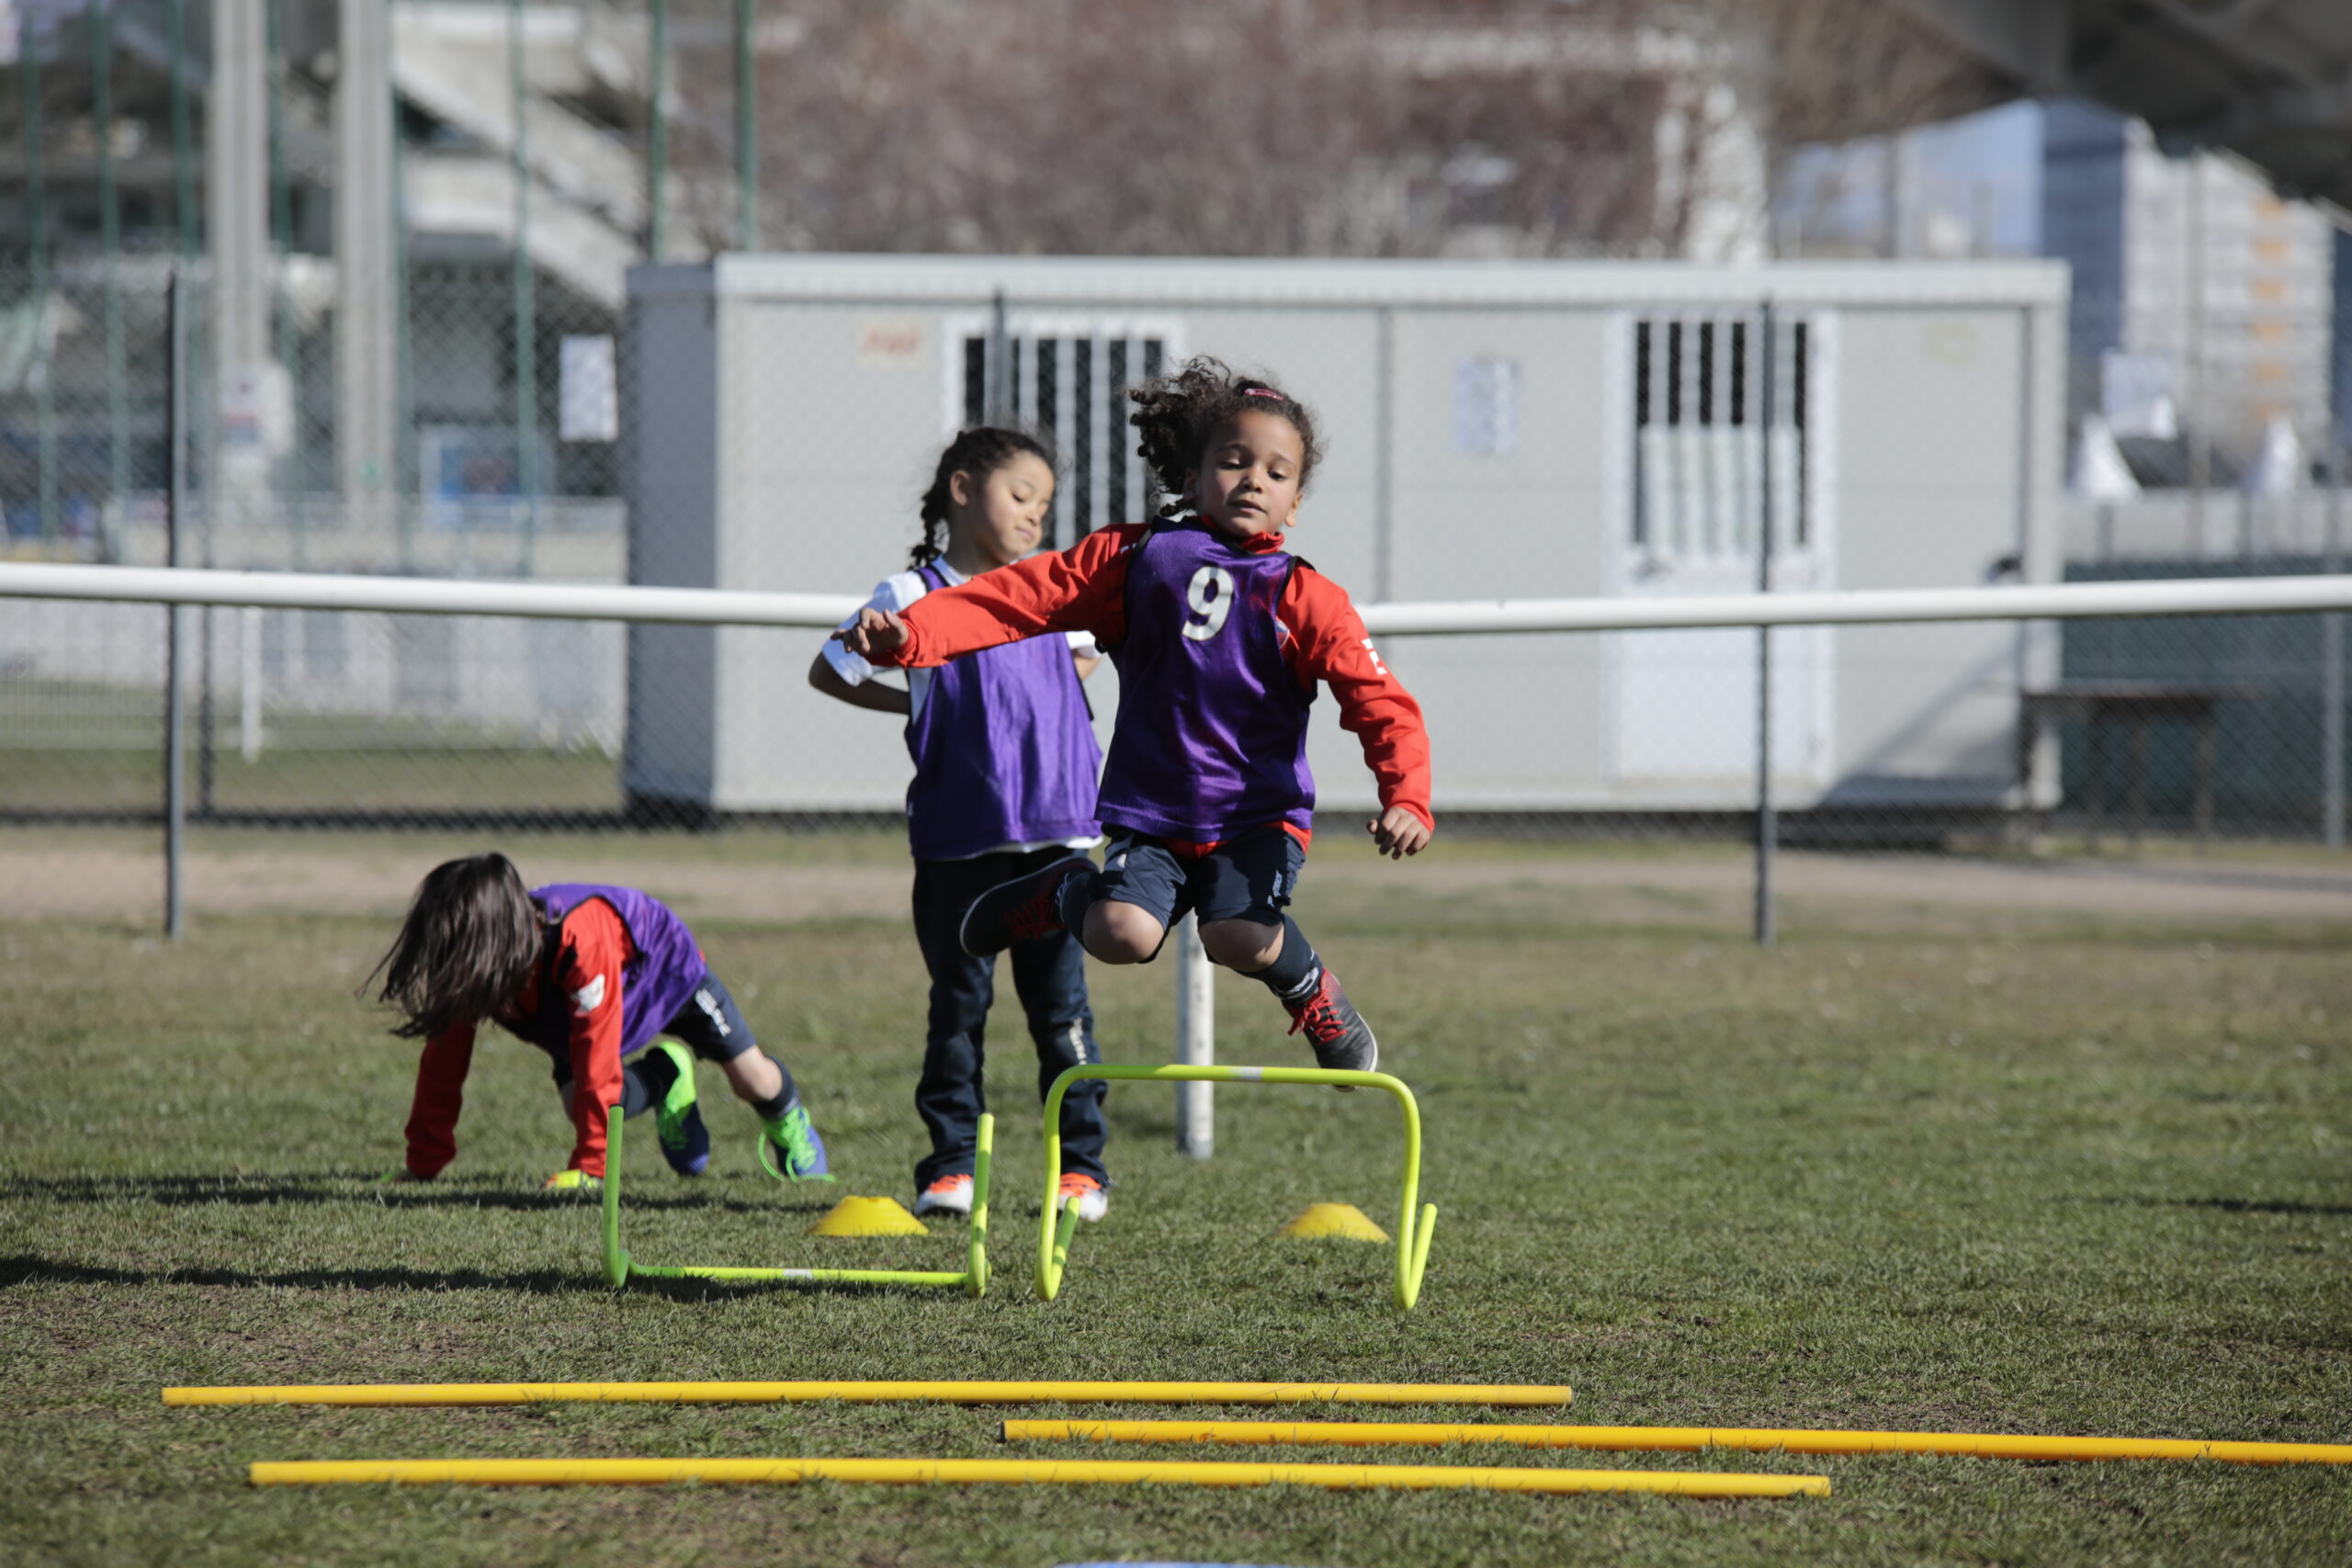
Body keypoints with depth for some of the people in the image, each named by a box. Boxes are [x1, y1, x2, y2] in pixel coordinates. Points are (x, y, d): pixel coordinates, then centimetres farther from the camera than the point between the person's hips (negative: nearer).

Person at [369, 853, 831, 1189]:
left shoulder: (581, 943, -49)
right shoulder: (464, 973, -31)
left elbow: (597, 1060, -46)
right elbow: (443, 1062, -22)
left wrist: (588, 1166, -44)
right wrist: (421, 1165, -23)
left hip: (664, 960, -4)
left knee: (754, 1083, 5)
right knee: (577, 1104, -16)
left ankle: (786, 1120, 44)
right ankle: (664, 1073, 17)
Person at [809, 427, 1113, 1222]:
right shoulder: (914, 596, -2)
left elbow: (1084, 654, 31)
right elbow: (827, 672, 6)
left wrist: (1048, 709, 15)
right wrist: (919, 704, 3)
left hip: (1054, 828, 2)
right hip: (957, 836, -2)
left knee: (1060, 1000, 3)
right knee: (958, 1001, 3)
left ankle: (1083, 1165, 7)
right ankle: (949, 1165, 9)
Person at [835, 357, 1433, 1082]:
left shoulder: (1304, 597, -1)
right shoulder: (1135, 558, 3)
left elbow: (1378, 700, -8)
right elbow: (1017, 600, -1)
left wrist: (1406, 798, -25)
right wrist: (909, 632, -14)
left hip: (1259, 813, -1)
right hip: (1151, 811, 1)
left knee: (1236, 935, -28)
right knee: (1122, 933, -24)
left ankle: (1316, 997, 7)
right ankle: (1068, 893, 14)